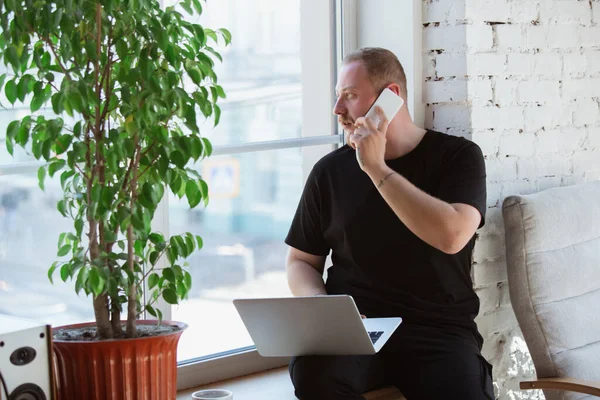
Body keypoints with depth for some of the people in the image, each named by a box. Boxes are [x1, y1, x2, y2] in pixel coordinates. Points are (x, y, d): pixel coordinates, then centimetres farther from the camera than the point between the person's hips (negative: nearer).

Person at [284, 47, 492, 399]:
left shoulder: (458, 156, 3)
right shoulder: (330, 171, 9)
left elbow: (451, 236, -16)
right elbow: (301, 261, 15)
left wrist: (376, 168, -12)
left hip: (437, 327, -2)